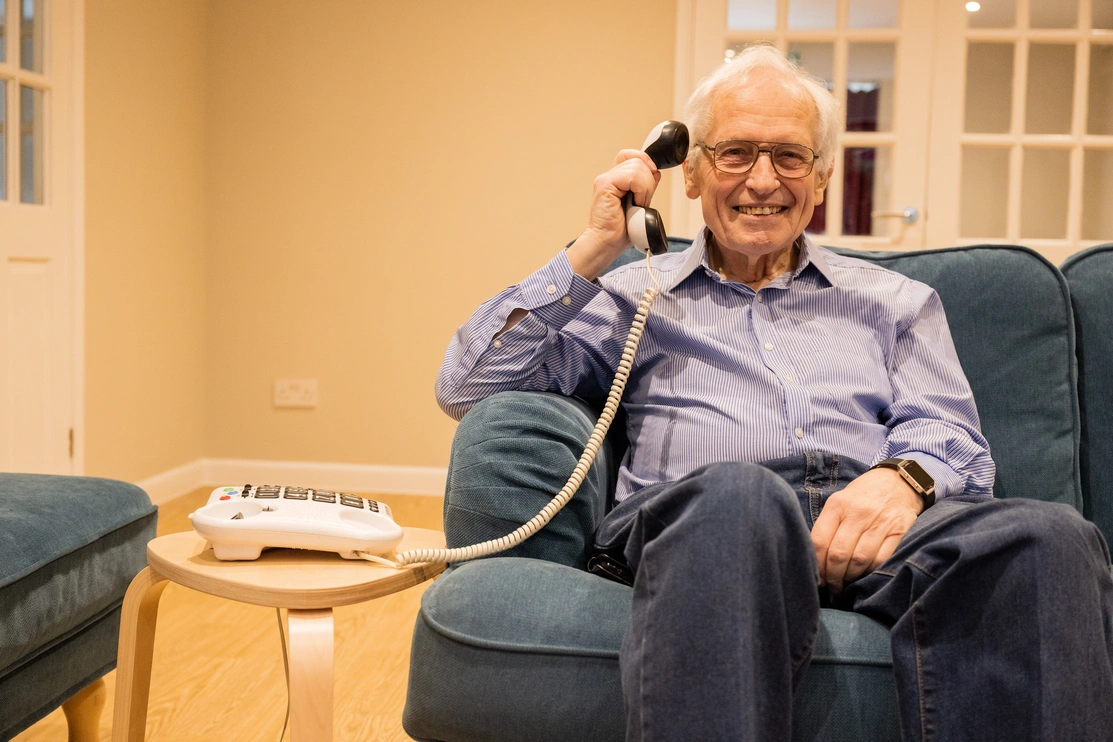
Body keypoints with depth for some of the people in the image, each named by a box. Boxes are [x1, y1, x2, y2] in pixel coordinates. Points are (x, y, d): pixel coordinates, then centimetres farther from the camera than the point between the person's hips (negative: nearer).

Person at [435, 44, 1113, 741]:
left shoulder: (895, 302, 28)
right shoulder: (634, 296, 22)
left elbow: (955, 443, 16)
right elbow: (467, 389, 13)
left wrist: (907, 476, -10)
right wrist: (593, 251, 9)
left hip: (873, 525, 3)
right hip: (701, 521, -2)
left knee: (1051, 537, -32)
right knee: (735, 495, -41)